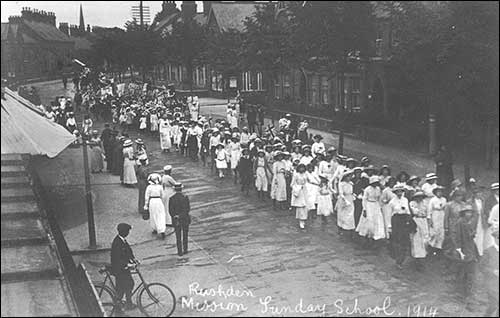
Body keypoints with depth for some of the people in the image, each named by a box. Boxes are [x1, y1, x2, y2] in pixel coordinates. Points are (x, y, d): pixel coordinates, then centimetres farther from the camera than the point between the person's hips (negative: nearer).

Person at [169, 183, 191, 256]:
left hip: (176, 219, 1)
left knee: (178, 236, 10)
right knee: (185, 234, 15)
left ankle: (180, 252, 12)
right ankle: (185, 250, 22)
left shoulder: (171, 198, -8)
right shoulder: (185, 197, -12)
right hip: (185, 218, -1)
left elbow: (170, 210, -8)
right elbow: (188, 209, -12)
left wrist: (174, 217, 1)